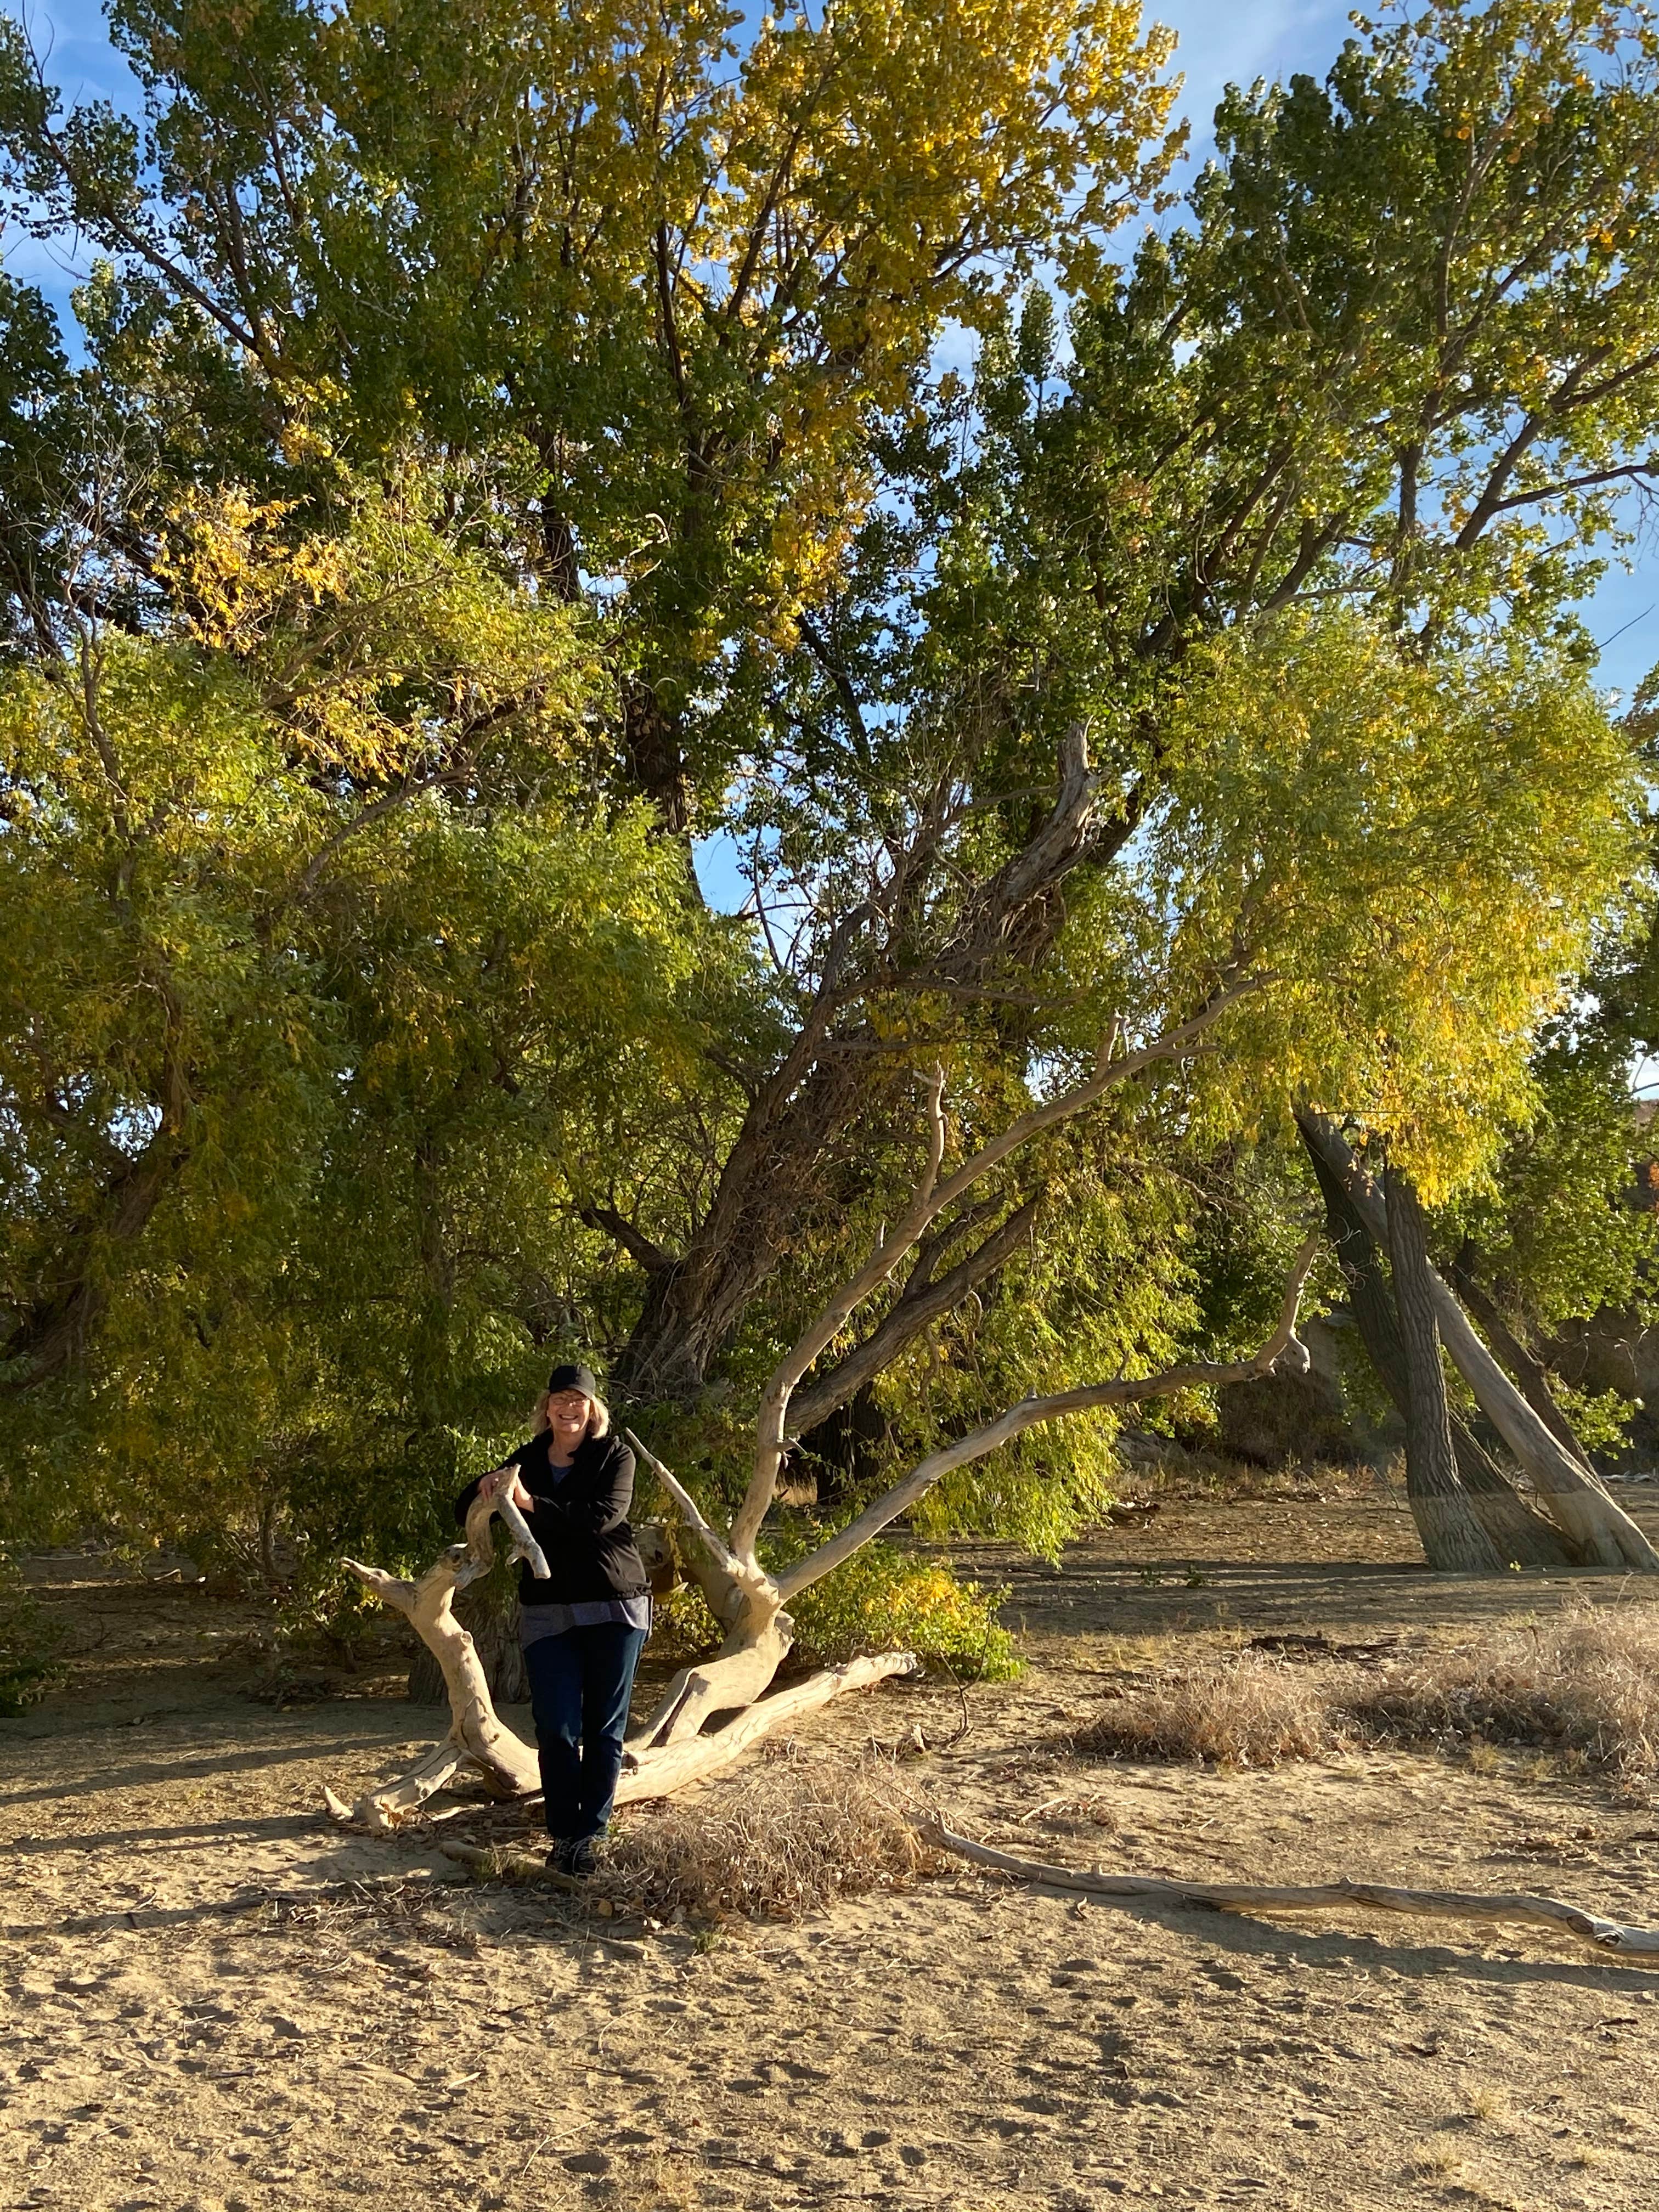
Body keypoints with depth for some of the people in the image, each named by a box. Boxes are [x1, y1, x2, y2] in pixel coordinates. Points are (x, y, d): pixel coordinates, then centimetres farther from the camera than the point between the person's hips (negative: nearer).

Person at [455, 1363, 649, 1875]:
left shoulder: (615, 1456, -2)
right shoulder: (527, 1460, 9)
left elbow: (602, 1517, -19)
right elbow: (464, 1513, 12)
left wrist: (531, 1504, -24)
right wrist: (485, 1487, -11)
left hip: (614, 1607, -2)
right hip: (547, 1611, 2)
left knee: (604, 1728, 4)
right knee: (557, 1729, -3)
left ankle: (590, 1834, 14)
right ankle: (563, 1836, 7)